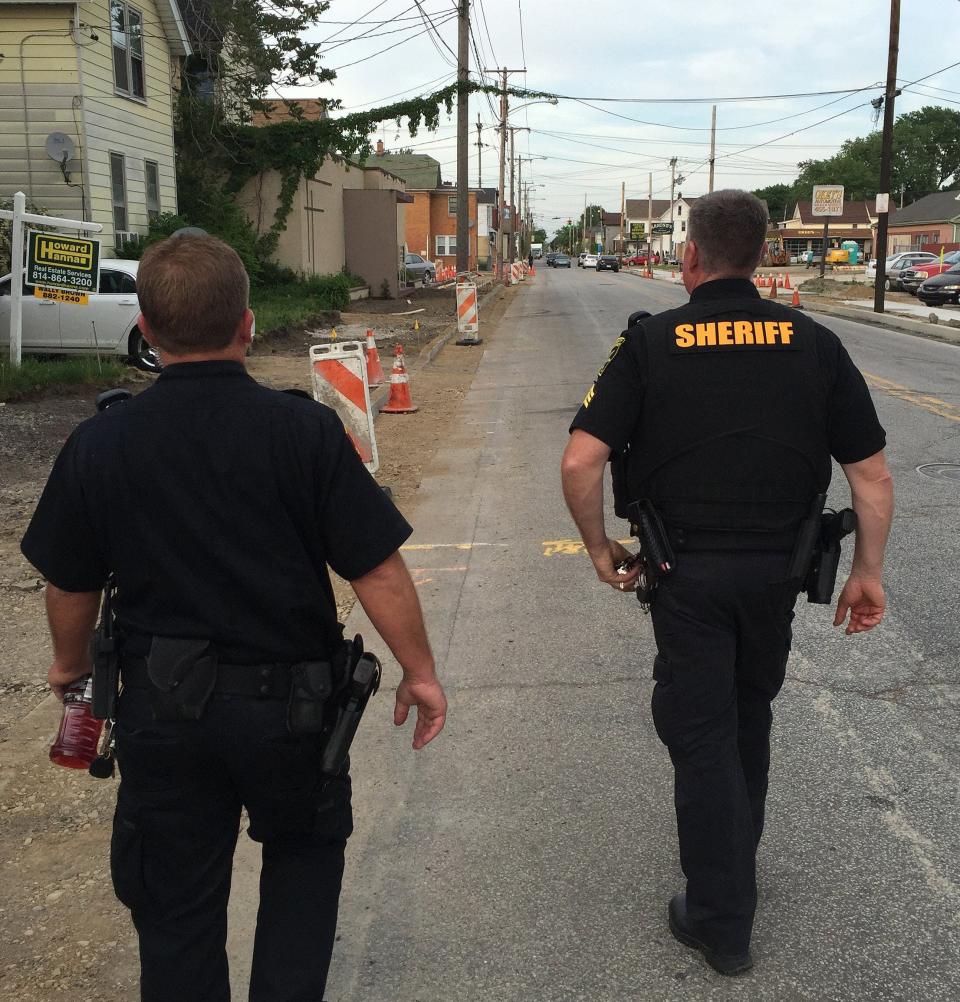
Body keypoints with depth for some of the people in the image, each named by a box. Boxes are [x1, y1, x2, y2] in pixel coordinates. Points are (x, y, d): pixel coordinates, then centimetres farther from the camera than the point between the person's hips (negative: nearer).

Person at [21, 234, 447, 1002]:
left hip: (161, 707, 2)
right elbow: (378, 571, -15)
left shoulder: (98, 445, -8)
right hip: (287, 699, -1)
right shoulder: (304, 430, -16)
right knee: (302, 852, 26)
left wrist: (72, 665, 21)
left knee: (175, 902, 18)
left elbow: (70, 587, 2)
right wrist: (420, 672, -1)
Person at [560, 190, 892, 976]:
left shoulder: (650, 343, -6)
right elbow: (873, 476, -1)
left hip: (688, 573, -3)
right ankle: (736, 861, 42)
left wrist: (600, 548, 0)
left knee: (702, 736, 8)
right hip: (777, 567, 3)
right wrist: (868, 573, 9)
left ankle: (722, 921, 17)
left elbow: (580, 463, -14)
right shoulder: (813, 344, 0)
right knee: (750, 717, 24)